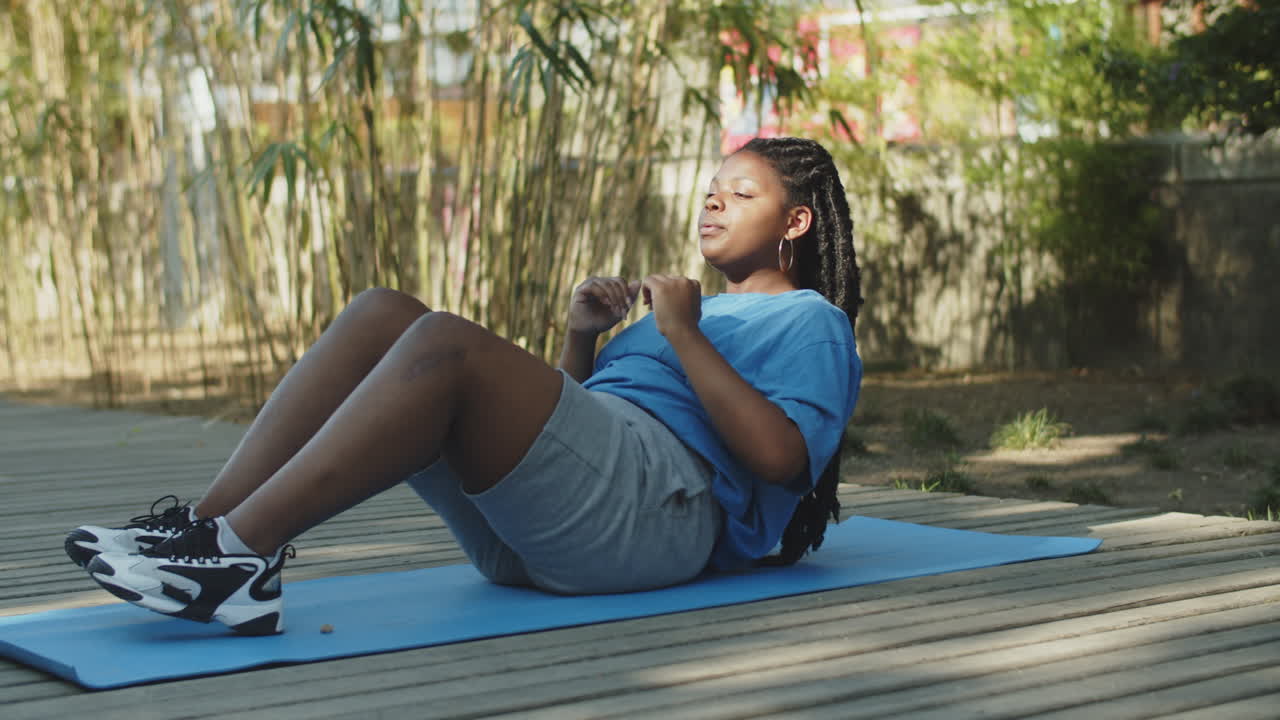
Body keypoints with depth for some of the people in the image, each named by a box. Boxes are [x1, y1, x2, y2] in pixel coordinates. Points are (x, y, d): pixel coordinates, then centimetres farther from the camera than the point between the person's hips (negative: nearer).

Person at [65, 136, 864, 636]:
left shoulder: (810, 322, 14)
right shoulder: (708, 309, 38)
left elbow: (780, 458, -7)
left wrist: (684, 335, -5)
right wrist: (583, 337, 19)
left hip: (655, 503, -8)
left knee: (447, 343, -29)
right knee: (380, 314, -9)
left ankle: (239, 553, -36)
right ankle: (205, 530, -23)